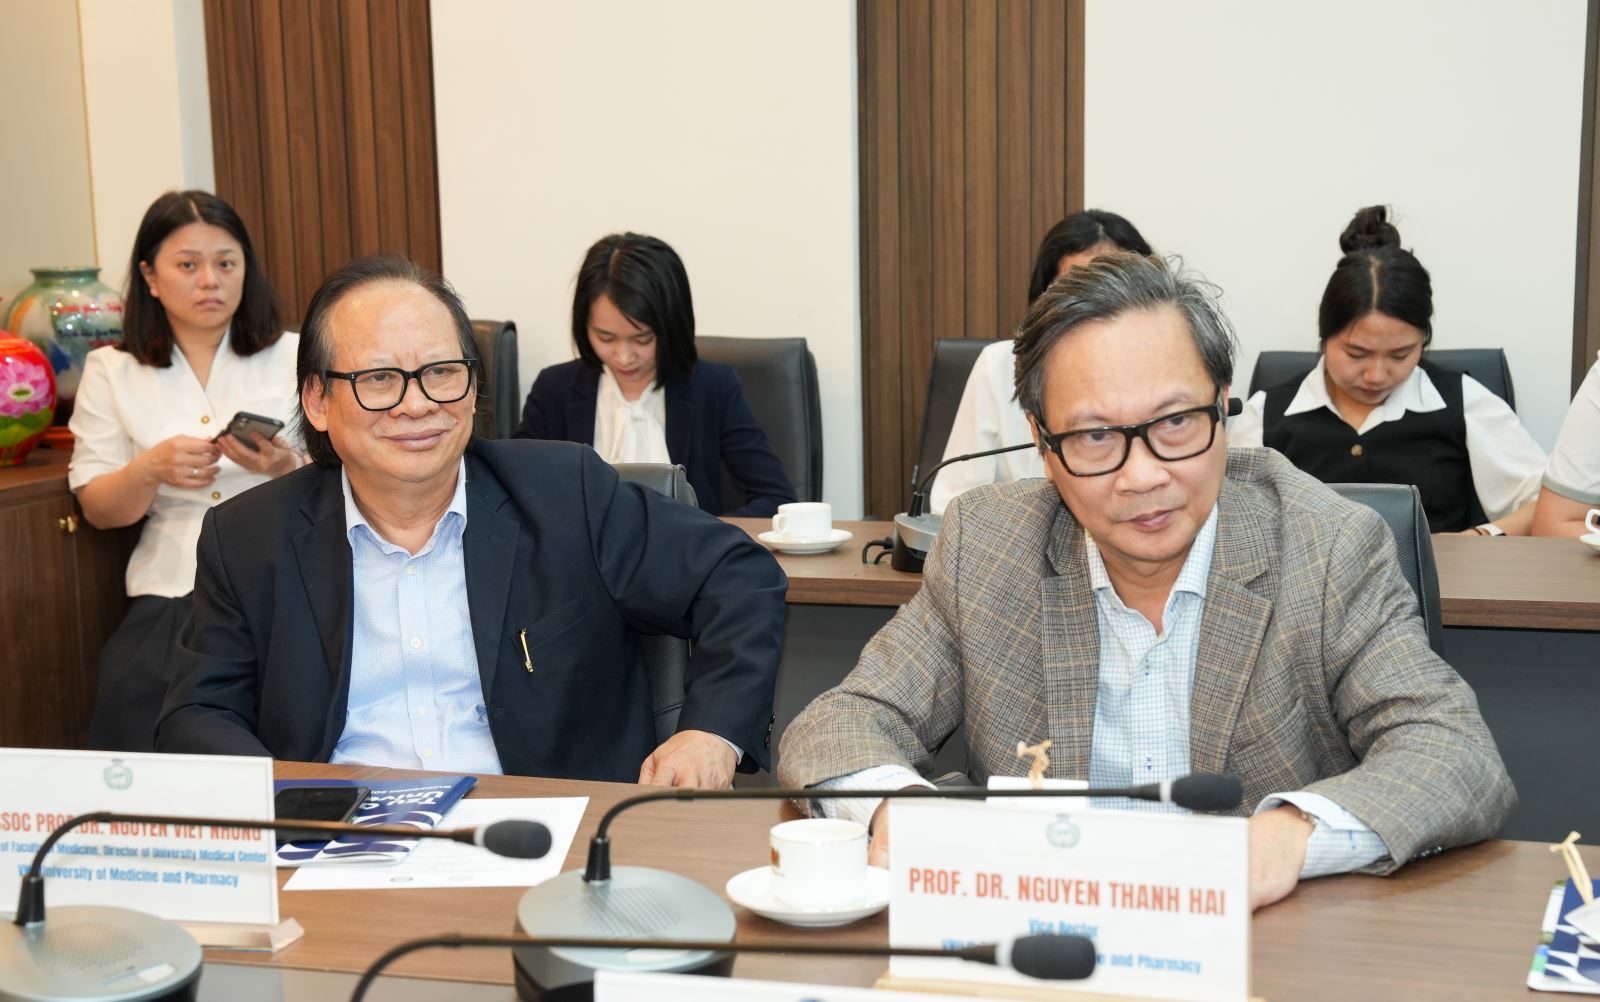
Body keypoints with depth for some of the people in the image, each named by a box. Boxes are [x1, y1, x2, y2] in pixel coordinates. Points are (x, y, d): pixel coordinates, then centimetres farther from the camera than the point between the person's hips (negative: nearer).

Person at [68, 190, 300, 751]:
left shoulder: (293, 357, 11)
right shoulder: (111, 372, 13)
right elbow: (97, 509, 9)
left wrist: (285, 469, -16)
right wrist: (151, 469, -12)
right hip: (173, 592, 1)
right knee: (129, 693, -27)